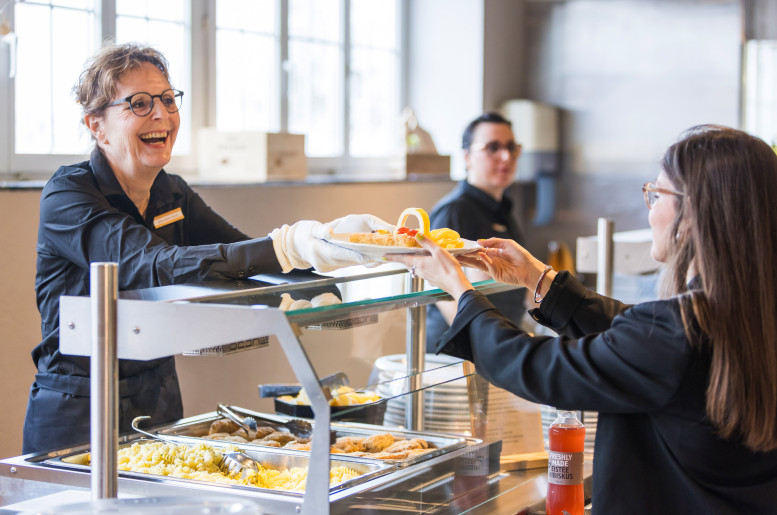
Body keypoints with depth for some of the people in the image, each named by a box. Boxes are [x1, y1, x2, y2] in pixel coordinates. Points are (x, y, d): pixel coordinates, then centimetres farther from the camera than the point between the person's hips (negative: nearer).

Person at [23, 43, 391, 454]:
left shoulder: (173, 195, 7)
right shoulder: (67, 195, -15)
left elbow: (250, 259, -4)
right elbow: (157, 266, -30)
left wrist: (332, 234, -23)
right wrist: (286, 247, -41)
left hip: (161, 406, 6)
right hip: (78, 419, -6)